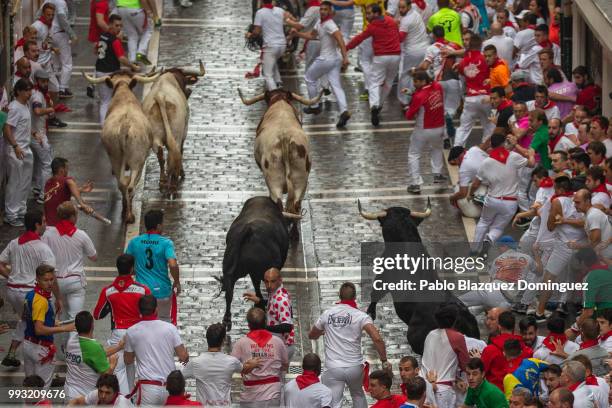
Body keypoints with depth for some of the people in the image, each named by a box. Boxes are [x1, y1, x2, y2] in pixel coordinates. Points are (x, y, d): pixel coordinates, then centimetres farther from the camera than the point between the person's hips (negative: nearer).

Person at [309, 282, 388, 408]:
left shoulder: (327, 314, 4)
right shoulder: (360, 316, -5)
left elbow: (311, 336, 20)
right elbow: (377, 339, -17)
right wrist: (384, 361, -7)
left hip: (333, 368, -1)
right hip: (355, 367, 1)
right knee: (358, 394, 28)